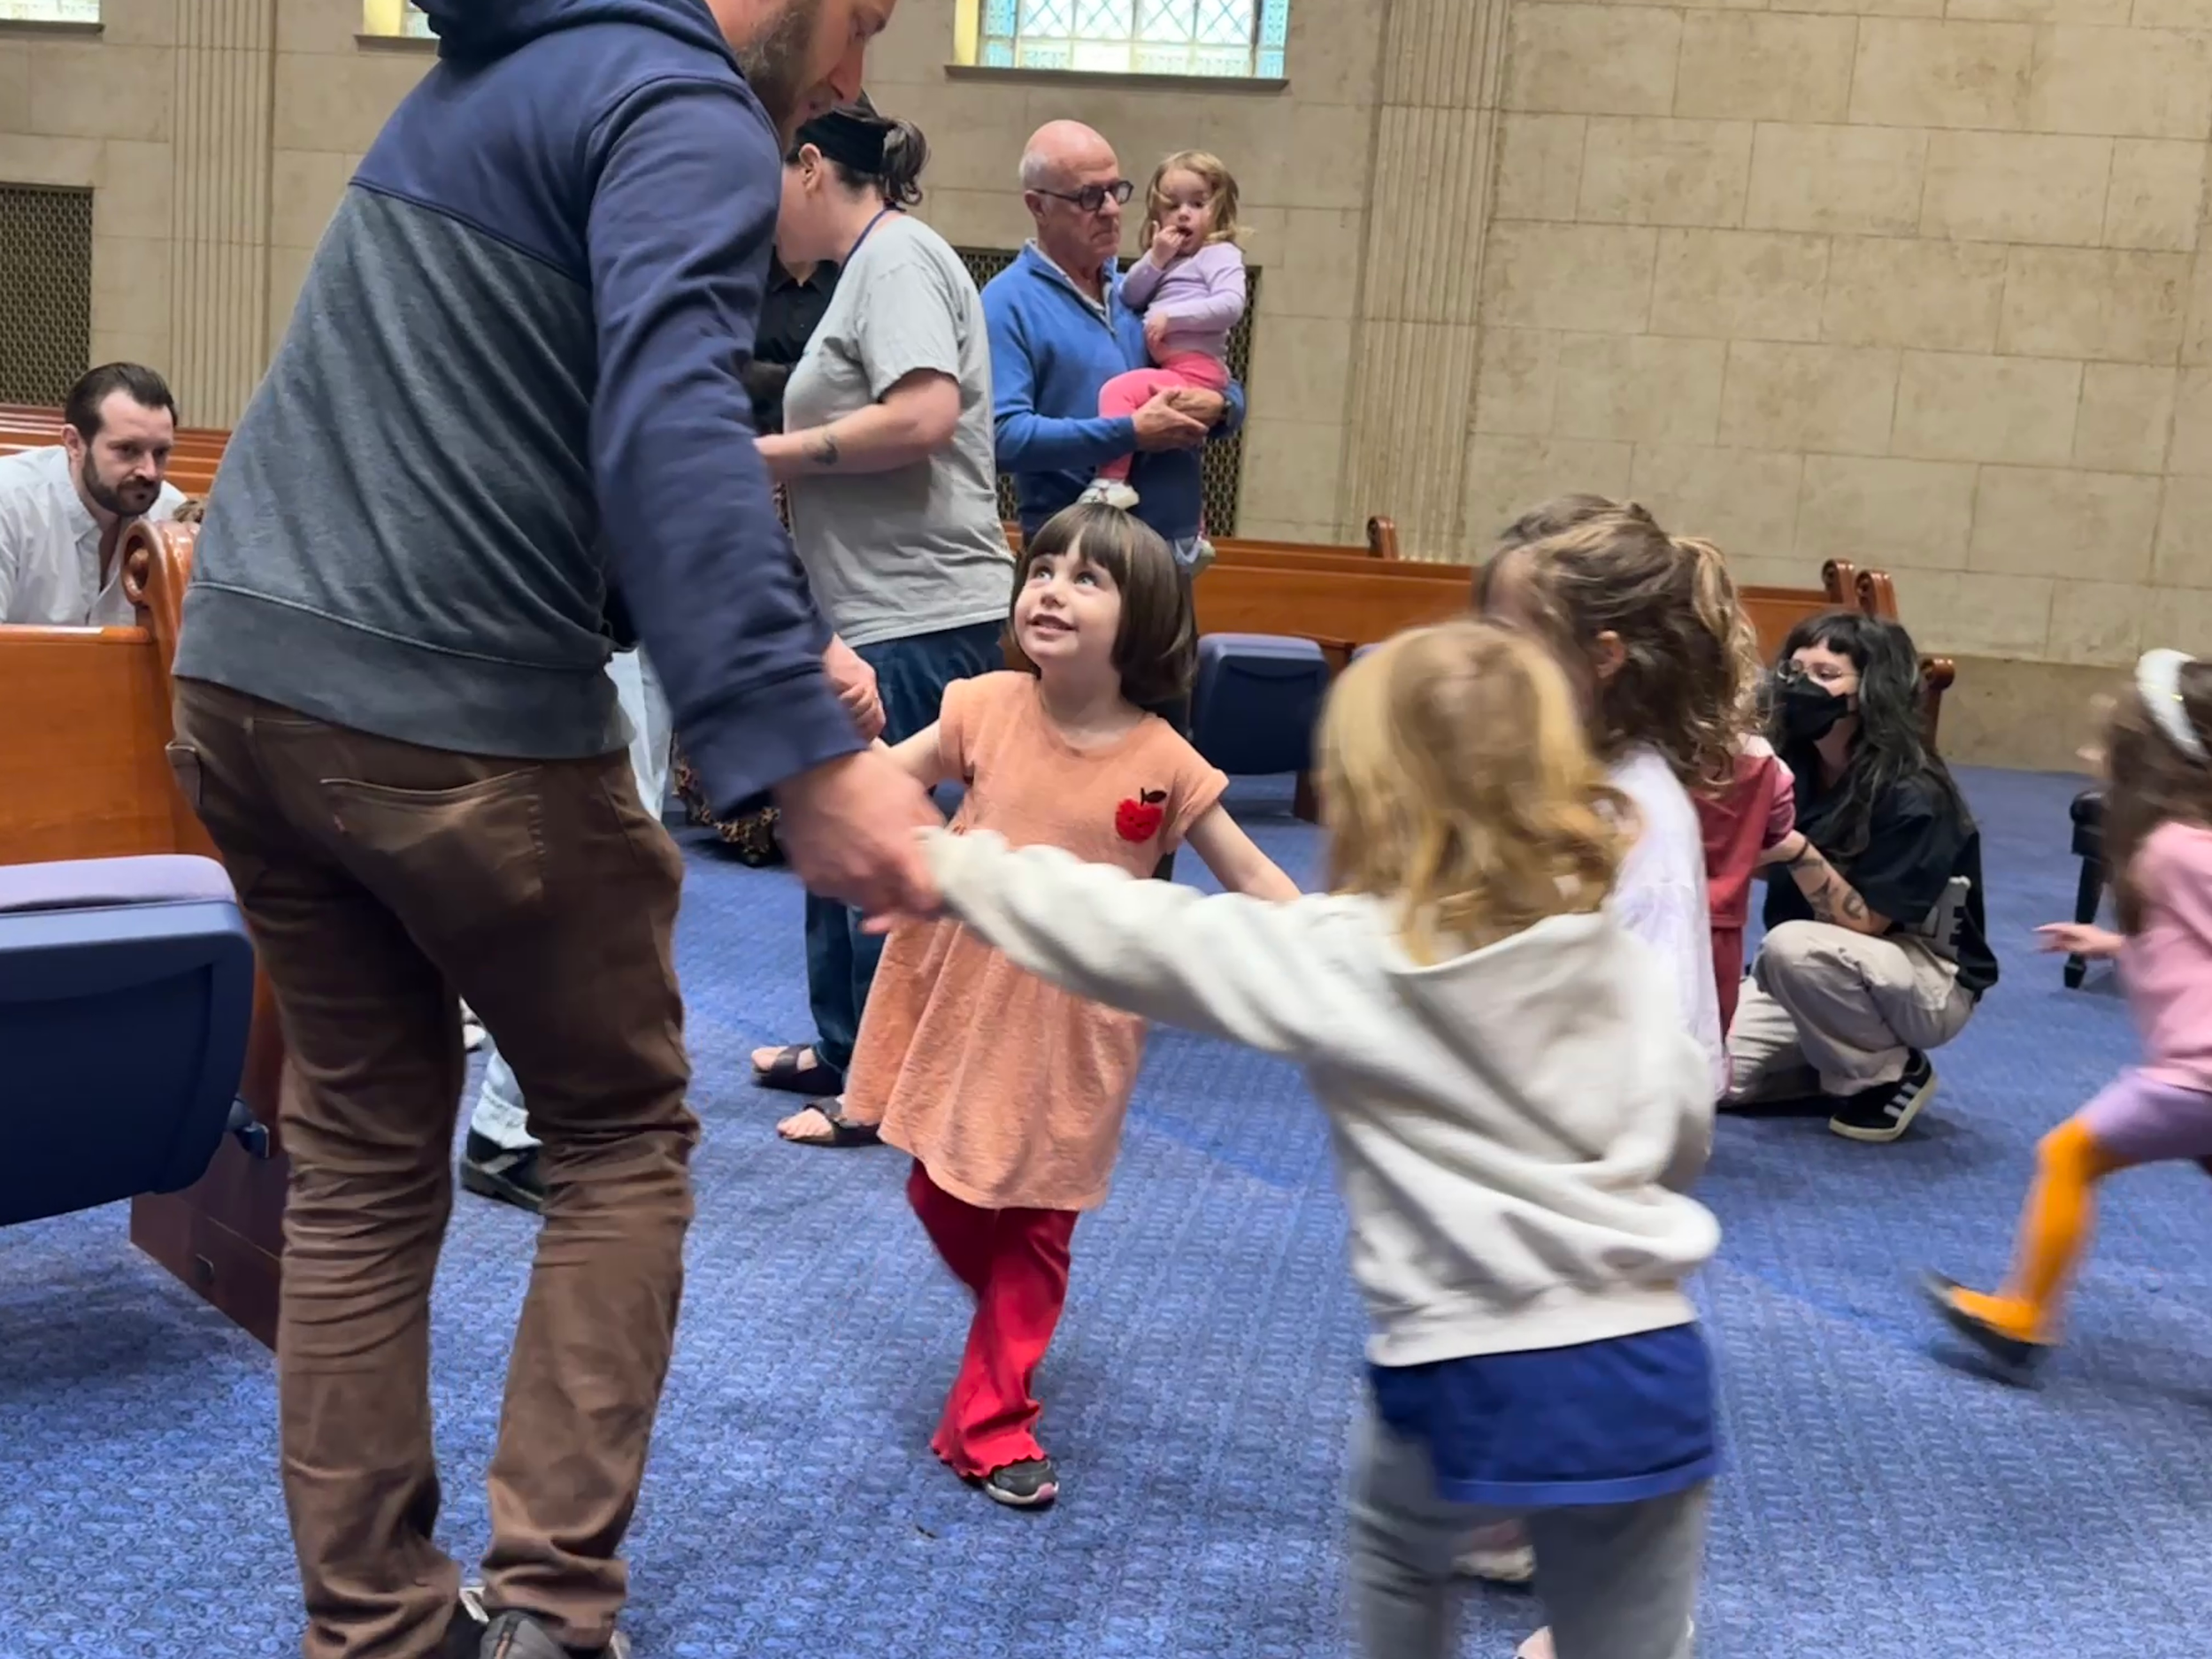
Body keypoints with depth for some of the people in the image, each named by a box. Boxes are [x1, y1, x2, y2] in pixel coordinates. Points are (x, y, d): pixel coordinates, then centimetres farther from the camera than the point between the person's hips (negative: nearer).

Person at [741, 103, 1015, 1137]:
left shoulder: (897, 255, -10)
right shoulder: (870, 265, 20)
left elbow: (923, 419, -24)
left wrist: (777, 452, -13)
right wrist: (779, 468, 6)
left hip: (919, 616, -10)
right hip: (877, 613, 10)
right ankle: (843, 1047, 30)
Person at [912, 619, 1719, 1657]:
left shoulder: (1339, 958, -9)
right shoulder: (1619, 957, 2)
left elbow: (1131, 938, -3)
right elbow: (1687, 1133, 13)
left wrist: (950, 865, 10)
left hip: (1468, 1383, -3)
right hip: (1646, 1373, 3)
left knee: (1394, 1541, 31)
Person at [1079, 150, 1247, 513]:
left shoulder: (1220, 254, -1)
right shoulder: (1167, 259, 23)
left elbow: (1230, 305, -18)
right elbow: (1129, 298, 14)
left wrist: (1171, 316, -20)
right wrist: (1155, 260, 0)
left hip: (1195, 371, -10)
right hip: (1172, 372, 10)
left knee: (1117, 390, -27)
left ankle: (1113, 480, -31)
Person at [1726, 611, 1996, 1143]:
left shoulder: (1914, 796, -24)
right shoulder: (1791, 765, -6)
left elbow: (1866, 924, -25)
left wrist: (1799, 853, -39)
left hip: (1928, 982, -6)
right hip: (1818, 976, 6)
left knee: (1794, 947, -36)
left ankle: (1891, 1074, -10)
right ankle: (1840, 1062, 13)